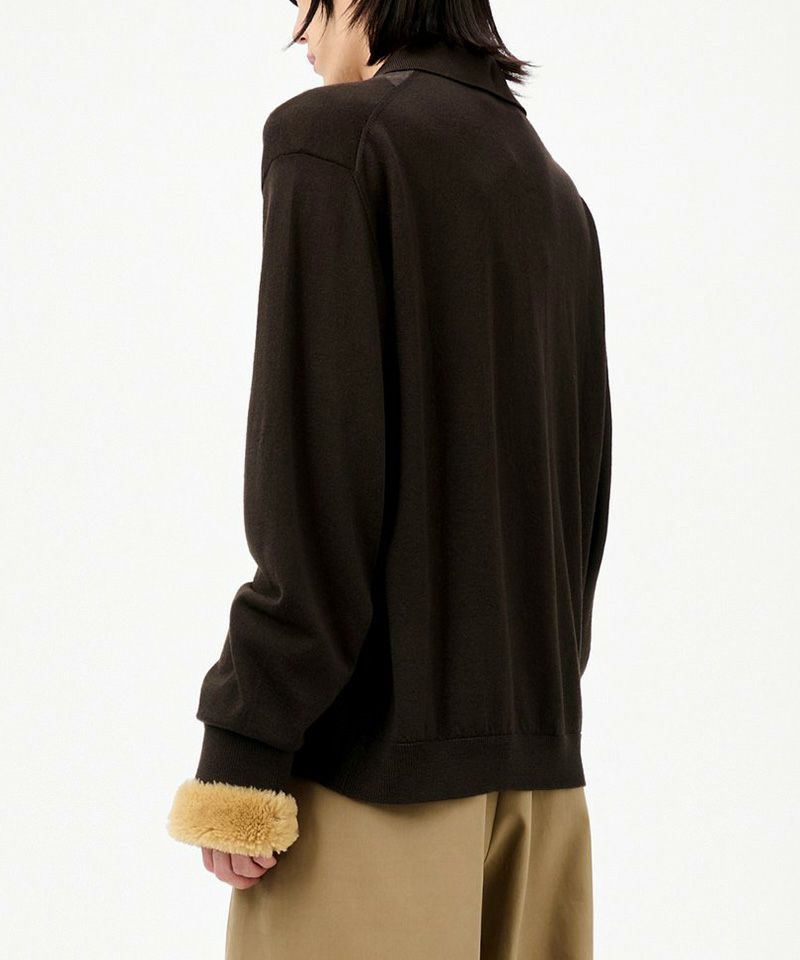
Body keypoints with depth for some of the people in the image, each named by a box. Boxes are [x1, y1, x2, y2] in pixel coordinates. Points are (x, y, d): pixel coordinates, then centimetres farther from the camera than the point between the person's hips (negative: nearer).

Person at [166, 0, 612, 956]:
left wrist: (238, 749, -13)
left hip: (382, 738, -7)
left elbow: (314, 470, -14)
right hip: (540, 749, 8)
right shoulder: (556, 192, 18)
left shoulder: (332, 133, -5)